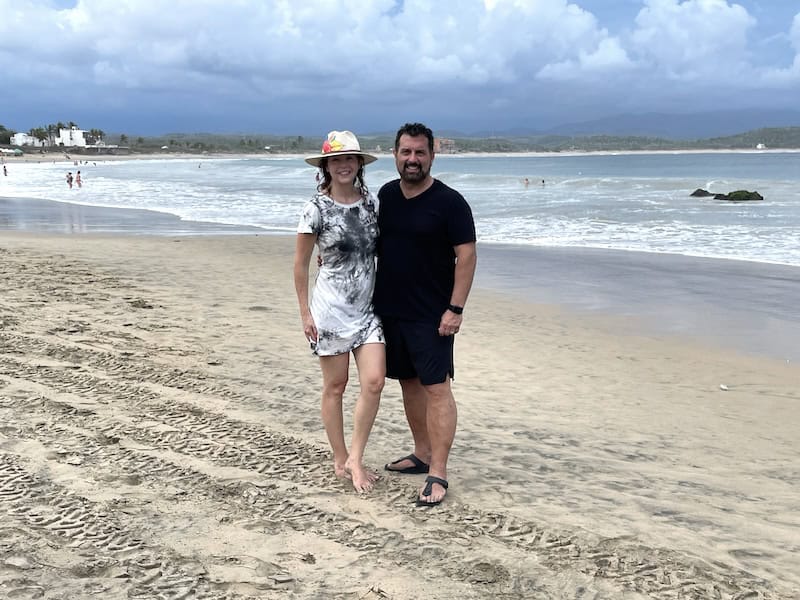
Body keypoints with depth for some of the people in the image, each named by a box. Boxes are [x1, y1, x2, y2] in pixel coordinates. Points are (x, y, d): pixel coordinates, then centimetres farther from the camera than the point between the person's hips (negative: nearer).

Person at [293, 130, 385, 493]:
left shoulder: (372, 202, 4)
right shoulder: (317, 209, -8)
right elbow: (300, 264, -3)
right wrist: (305, 312, -5)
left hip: (367, 308, 4)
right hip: (331, 309, -4)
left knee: (374, 382, -6)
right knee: (335, 386, 6)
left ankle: (355, 459, 9)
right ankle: (340, 460, 22)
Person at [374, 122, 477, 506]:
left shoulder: (449, 202, -10)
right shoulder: (386, 196, 8)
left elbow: (466, 255, -12)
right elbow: (372, 244, 19)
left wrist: (456, 309, -17)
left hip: (431, 316, -6)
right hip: (389, 310, 6)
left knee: (436, 388, -7)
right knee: (409, 383, 14)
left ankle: (438, 474, -3)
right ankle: (422, 454, 28)